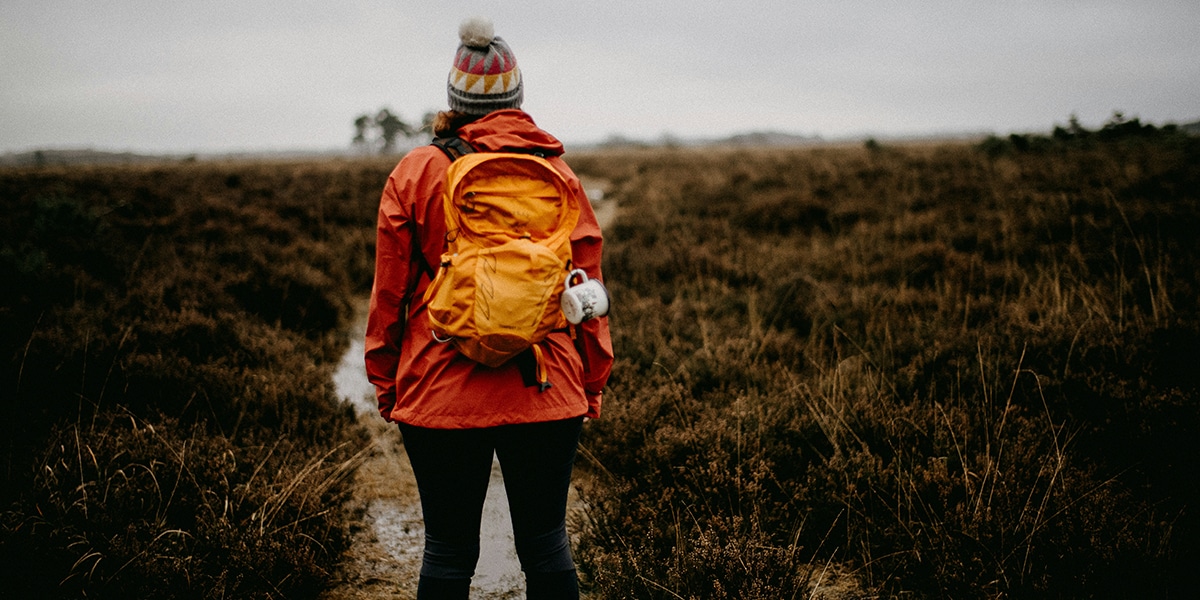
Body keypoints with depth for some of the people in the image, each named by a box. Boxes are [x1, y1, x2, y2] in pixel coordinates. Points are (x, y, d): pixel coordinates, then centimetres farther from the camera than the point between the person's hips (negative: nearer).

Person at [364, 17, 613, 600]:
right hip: (548, 395, 1)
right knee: (546, 545, 11)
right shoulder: (558, 174, 2)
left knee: (447, 551, 8)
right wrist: (592, 385, 15)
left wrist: (385, 383, 13)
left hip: (441, 394, -1)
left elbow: (389, 292, 2)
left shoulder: (416, 172, -2)